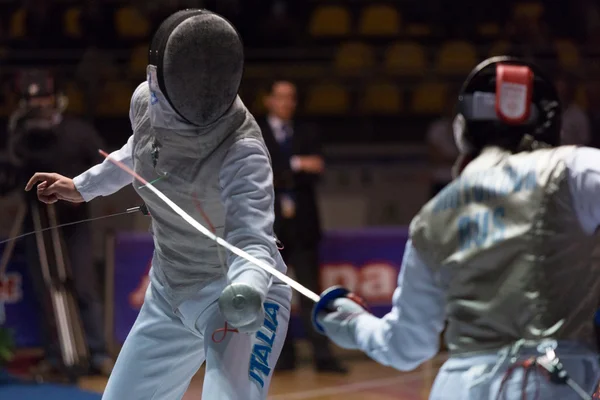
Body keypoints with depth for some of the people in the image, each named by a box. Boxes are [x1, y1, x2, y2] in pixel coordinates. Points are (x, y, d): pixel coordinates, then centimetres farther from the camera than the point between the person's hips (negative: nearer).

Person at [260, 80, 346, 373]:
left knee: (310, 291, -4)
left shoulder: (307, 135, 14)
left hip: (302, 222, 1)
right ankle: (283, 356, 7)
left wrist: (280, 177, -12)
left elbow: (314, 172, 0)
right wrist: (296, 166, -12)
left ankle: (323, 357, -8)